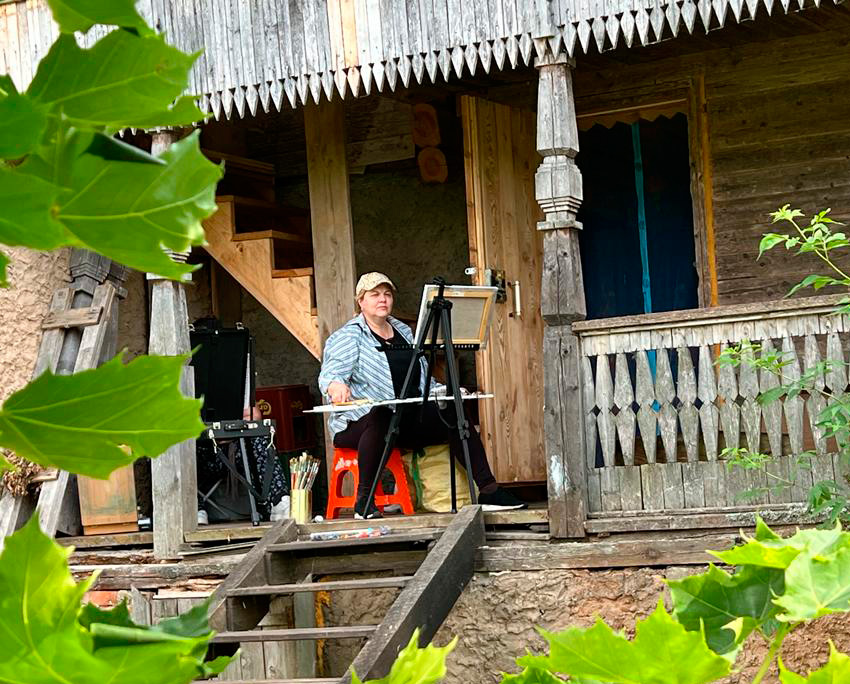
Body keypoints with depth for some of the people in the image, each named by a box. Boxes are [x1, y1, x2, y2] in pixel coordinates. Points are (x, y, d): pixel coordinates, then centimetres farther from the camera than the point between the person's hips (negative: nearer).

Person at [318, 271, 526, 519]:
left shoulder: (404, 332, 20)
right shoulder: (347, 337, -1)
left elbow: (422, 378, 25)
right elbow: (329, 373, -19)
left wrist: (443, 391, 5)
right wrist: (335, 385, -43)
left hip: (409, 420, 6)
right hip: (360, 422, -6)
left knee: (455, 414, -16)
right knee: (380, 416, -40)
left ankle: (488, 490, -16)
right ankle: (363, 500, -32)